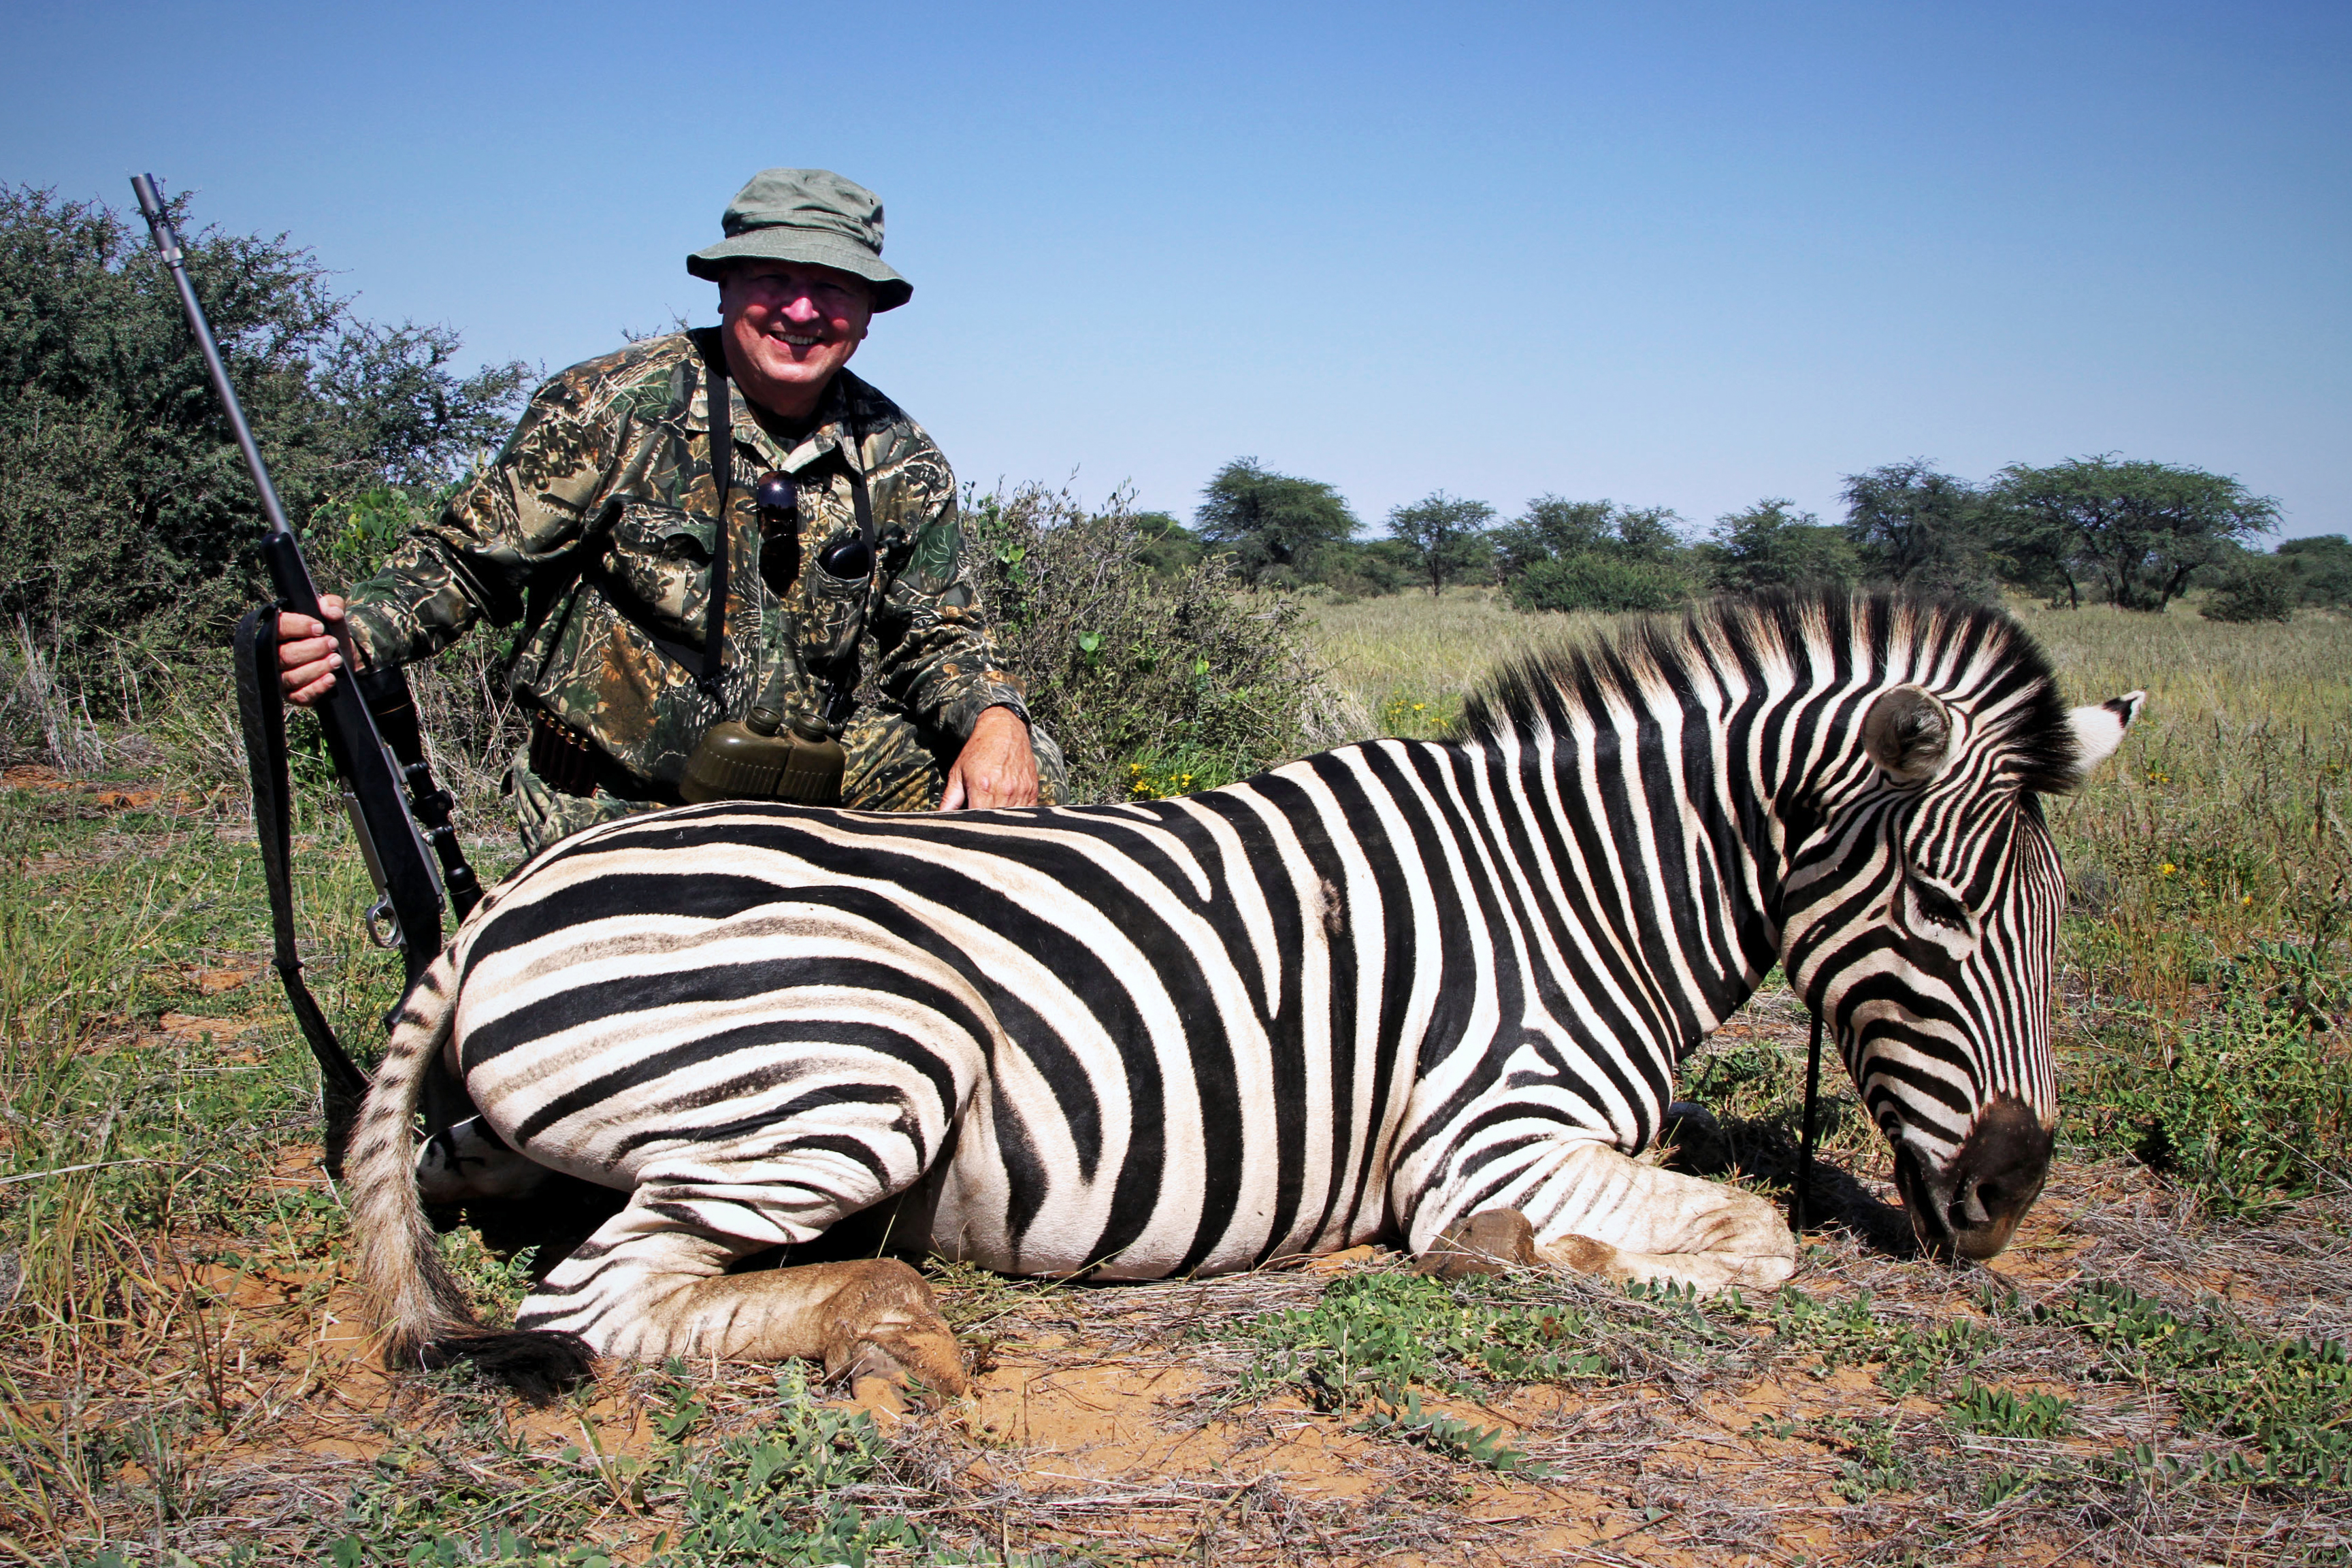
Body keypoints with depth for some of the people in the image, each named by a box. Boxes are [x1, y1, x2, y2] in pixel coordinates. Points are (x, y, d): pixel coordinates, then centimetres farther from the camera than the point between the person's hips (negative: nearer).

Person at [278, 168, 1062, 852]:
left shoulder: (900, 464, 2)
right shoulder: (609, 407, -8)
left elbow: (936, 635, 9)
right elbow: (469, 560, -4)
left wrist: (993, 716, -14)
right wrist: (355, 631, -24)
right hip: (612, 806, -3)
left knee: (1024, 770, -11)